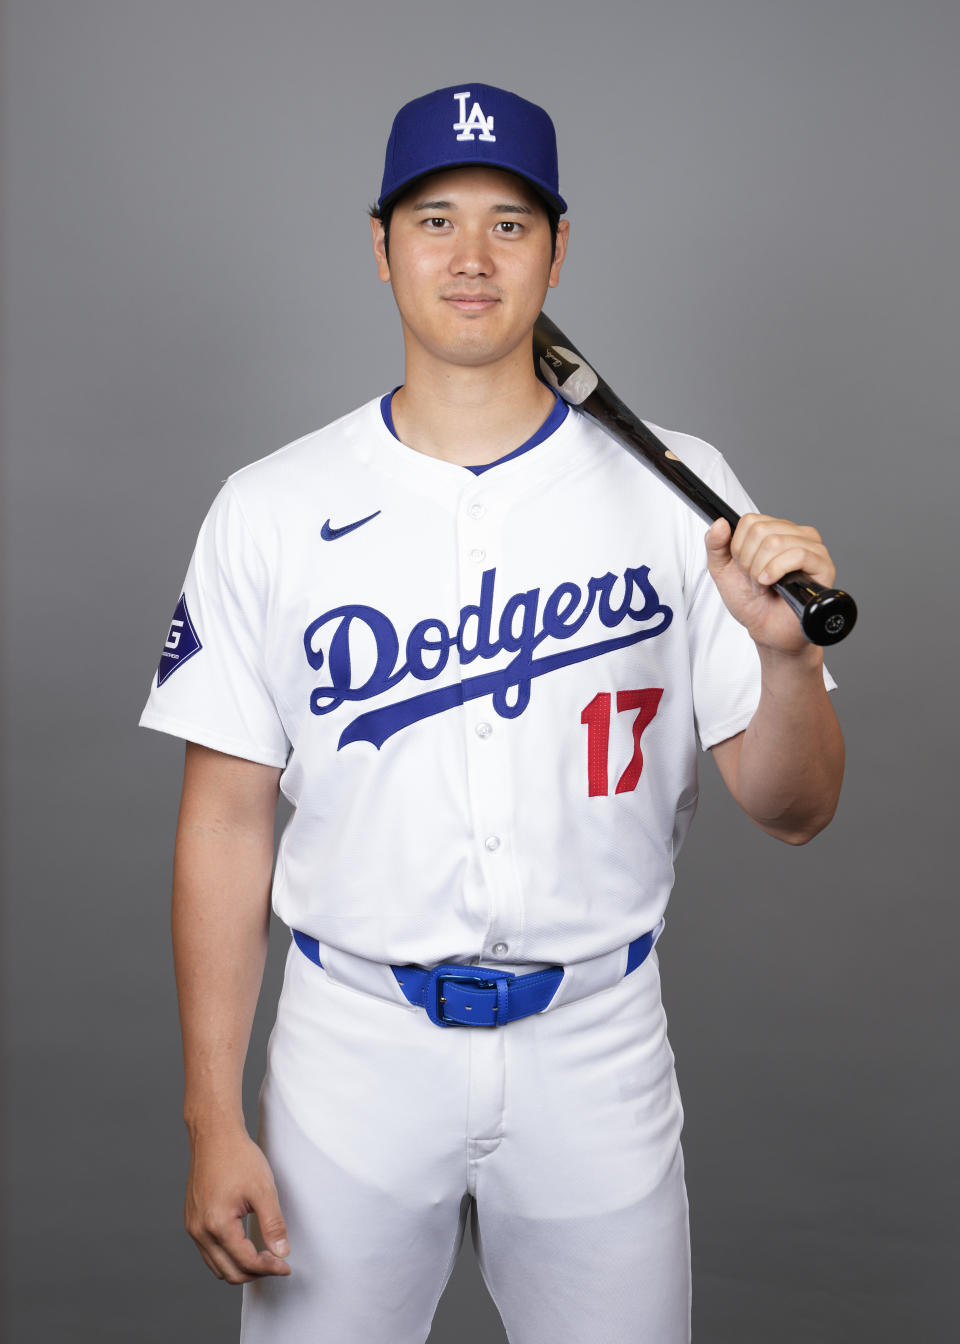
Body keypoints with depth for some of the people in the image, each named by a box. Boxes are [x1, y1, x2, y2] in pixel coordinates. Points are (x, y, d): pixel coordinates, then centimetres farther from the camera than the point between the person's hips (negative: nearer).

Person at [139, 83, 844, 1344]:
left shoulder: (676, 489, -3)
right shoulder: (270, 510, -3)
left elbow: (791, 811, -3)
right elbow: (228, 820, -2)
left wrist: (786, 650, -23)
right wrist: (213, 1121, -4)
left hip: (598, 1050, 1)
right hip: (355, 1041, 0)